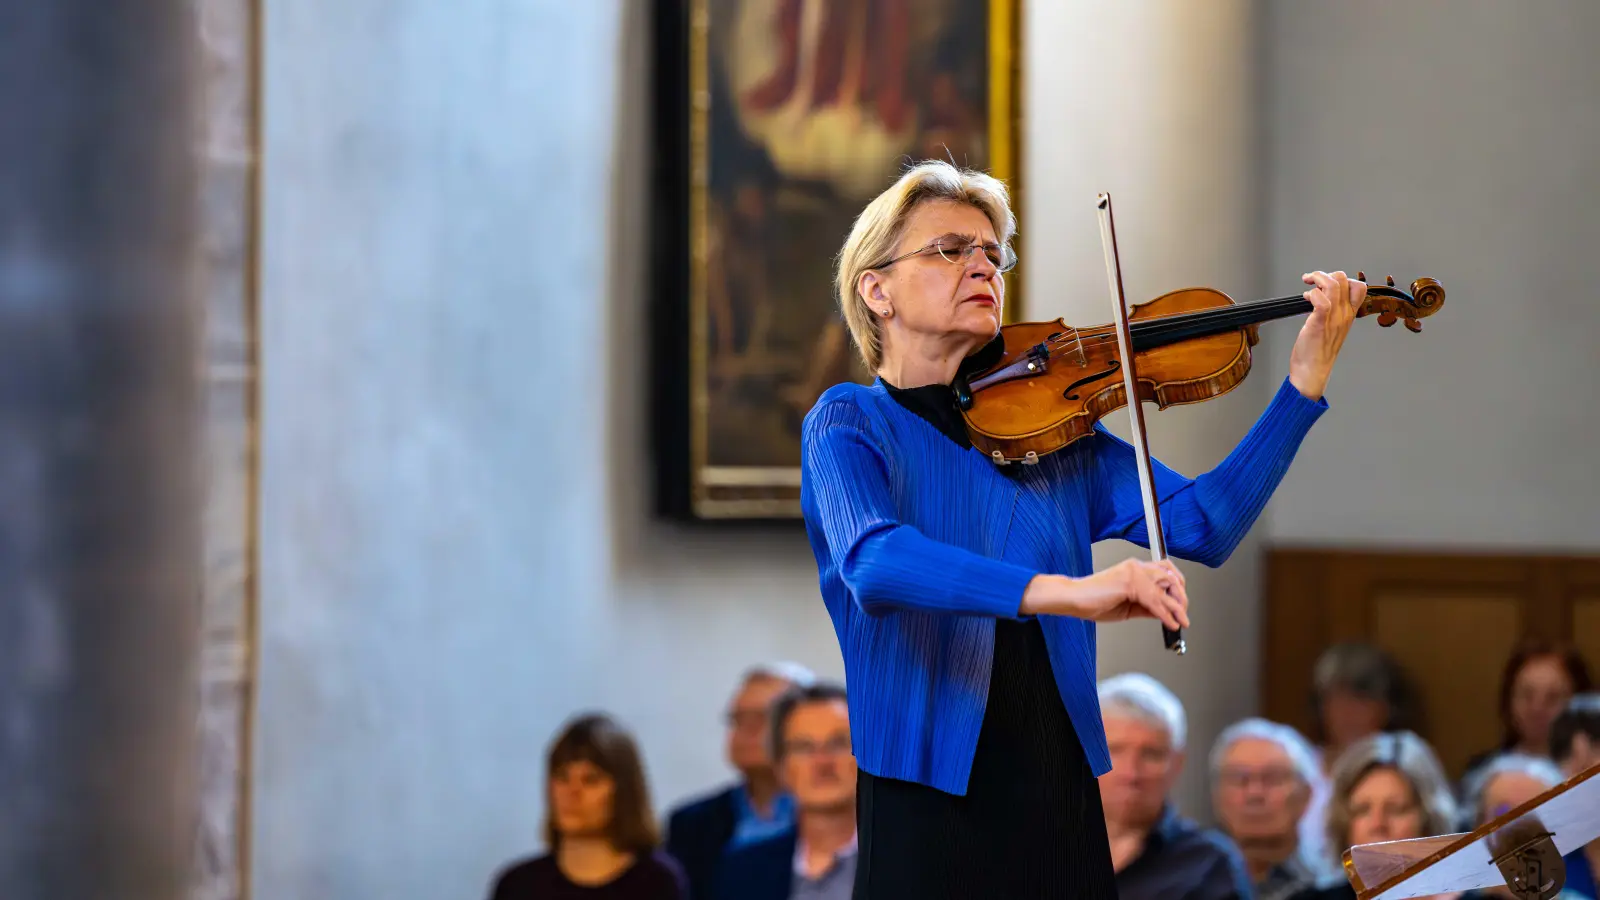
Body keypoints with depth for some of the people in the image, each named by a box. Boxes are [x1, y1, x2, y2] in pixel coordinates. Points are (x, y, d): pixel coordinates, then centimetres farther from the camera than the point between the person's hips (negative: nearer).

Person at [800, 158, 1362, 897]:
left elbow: (1202, 525, 1)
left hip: (1062, 803, 4)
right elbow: (873, 565, -23)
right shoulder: (850, 421, -3)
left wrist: (1305, 384, -8)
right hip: (927, 802, -4)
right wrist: (1063, 591, -35)